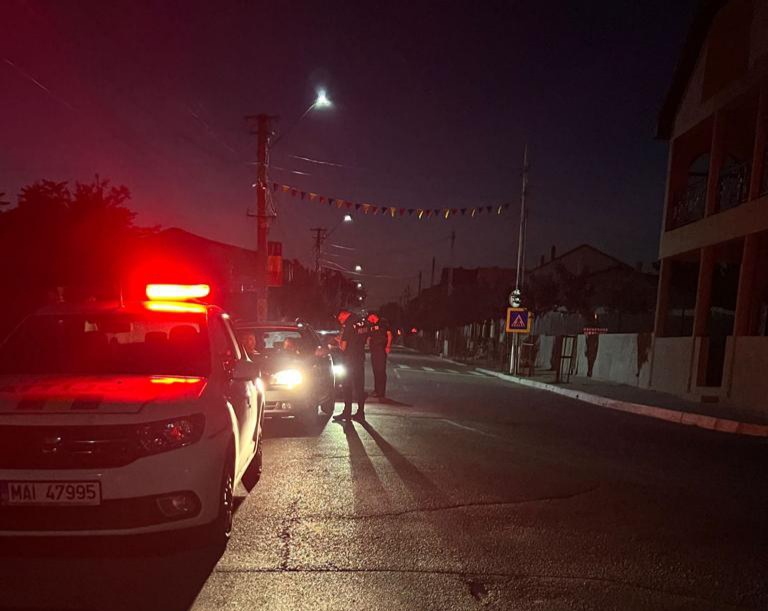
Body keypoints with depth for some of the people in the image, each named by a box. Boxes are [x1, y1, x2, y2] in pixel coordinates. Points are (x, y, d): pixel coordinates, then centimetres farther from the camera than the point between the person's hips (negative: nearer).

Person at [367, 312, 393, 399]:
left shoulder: (383, 323, -2)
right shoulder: (371, 326, 18)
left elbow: (389, 334, -6)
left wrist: (388, 346, -15)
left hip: (381, 350, -7)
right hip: (373, 350, 7)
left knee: (381, 370, -10)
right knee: (375, 370, 9)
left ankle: (382, 392, -9)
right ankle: (376, 390, 16)